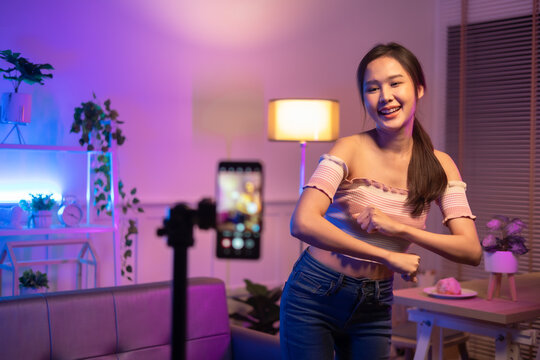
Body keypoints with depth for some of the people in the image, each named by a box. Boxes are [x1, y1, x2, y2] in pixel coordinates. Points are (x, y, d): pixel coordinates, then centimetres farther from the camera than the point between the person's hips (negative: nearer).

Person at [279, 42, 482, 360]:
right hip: (316, 297, -3)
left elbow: (472, 250, -10)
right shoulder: (352, 149, -14)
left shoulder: (440, 166, -2)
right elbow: (303, 223, -28)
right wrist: (388, 256, -26)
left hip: (374, 306, 4)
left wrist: (397, 227, -22)